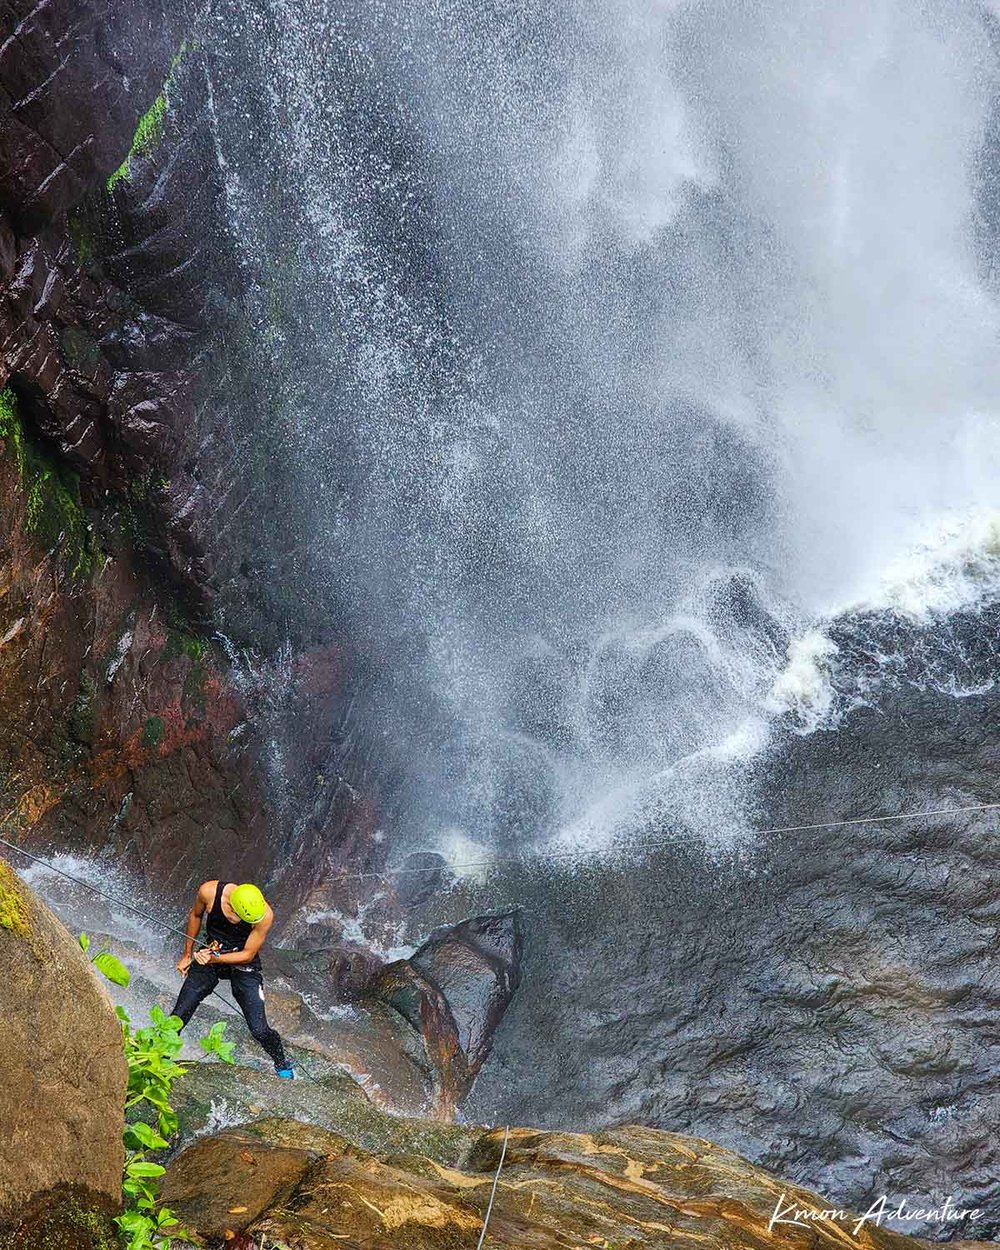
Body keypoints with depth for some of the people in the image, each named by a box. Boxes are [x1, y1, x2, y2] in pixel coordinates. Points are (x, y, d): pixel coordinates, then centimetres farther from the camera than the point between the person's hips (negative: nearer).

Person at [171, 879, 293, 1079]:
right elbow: (195, 916, -1)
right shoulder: (209, 892, -25)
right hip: (208, 955, 2)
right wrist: (187, 955, 8)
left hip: (243, 965, -2)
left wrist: (215, 959, -30)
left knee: (259, 1030, -8)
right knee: (177, 1018, 0)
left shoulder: (264, 915, -29)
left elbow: (248, 955, -16)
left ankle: (282, 1066, 18)